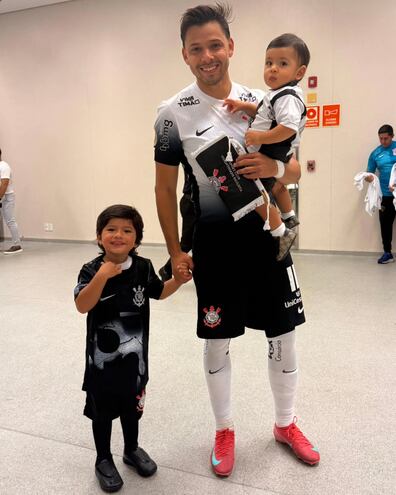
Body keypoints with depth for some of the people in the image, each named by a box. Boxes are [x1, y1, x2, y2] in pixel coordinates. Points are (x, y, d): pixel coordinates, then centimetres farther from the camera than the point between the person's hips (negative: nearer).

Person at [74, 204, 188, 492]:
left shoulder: (143, 267, -7)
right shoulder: (92, 270, -16)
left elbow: (159, 293, 9)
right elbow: (82, 306, -28)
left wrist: (178, 279, -8)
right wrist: (101, 277, -39)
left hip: (134, 353, 3)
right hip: (102, 355, -2)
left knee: (132, 404, 21)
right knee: (103, 409, 14)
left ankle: (132, 450, 45)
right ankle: (104, 460, 36)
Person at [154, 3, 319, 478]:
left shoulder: (261, 101, 3)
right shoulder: (173, 112, -5)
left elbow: (294, 170, 8)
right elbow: (165, 187, -1)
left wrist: (274, 167, -17)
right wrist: (175, 252, -4)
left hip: (266, 234, 3)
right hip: (214, 242, -2)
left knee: (283, 333, 11)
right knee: (216, 340, 10)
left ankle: (285, 424, 36)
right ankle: (224, 430, 34)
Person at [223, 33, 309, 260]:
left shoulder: (287, 97, -25)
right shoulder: (279, 93, 6)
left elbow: (289, 127, -38)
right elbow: (265, 114, 16)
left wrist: (259, 137, -32)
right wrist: (244, 106, 1)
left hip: (269, 157, -11)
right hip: (273, 156, 11)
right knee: (275, 185, 33)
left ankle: (281, 233, 3)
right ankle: (289, 218, 52)